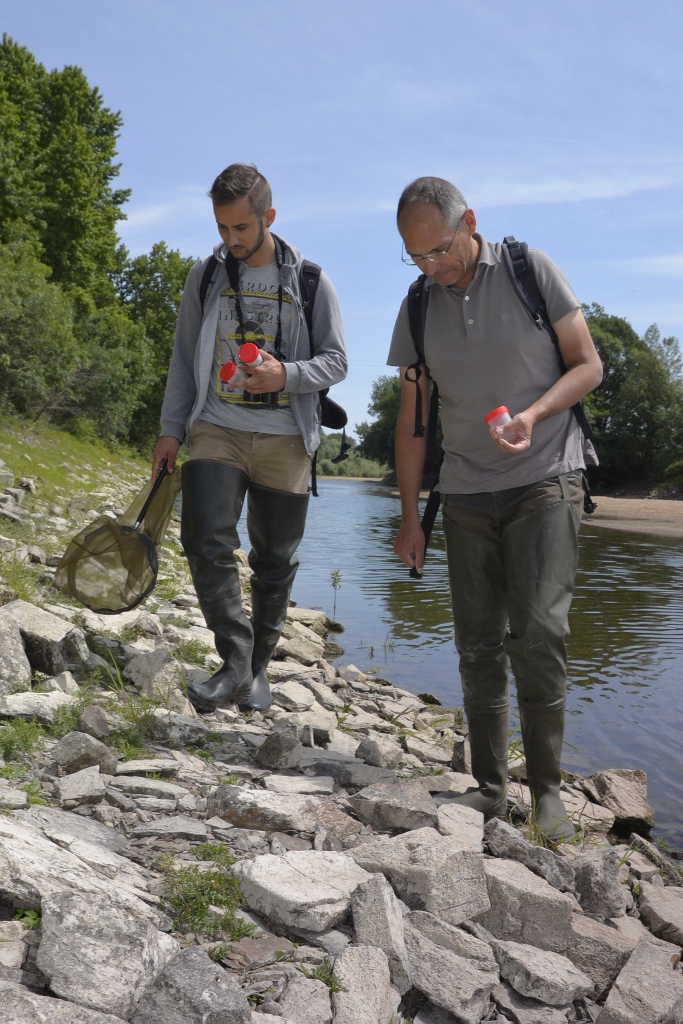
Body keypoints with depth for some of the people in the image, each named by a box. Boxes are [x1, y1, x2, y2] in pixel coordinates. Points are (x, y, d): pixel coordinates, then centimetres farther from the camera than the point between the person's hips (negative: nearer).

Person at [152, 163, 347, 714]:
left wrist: (286, 375, -16)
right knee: (206, 541, -17)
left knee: (276, 560, 4)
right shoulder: (205, 276, 9)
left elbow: (336, 361, 4)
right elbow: (184, 358, 13)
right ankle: (236, 658, -7)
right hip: (217, 429, 1)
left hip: (285, 437, -1)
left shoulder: (311, 281, 3)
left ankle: (258, 667, 19)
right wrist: (170, 429, 6)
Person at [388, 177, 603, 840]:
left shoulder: (530, 270, -3)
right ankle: (489, 785, 15)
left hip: (544, 482, -3)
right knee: (479, 644, 4)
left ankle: (547, 786, 2)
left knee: (537, 632, -13)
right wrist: (409, 518, 7)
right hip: (466, 495, 4)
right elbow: (411, 420, 9)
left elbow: (587, 365, -1)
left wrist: (533, 415, -21)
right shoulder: (418, 307, 6)